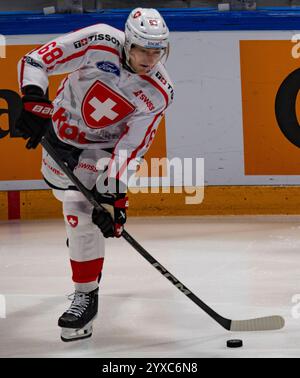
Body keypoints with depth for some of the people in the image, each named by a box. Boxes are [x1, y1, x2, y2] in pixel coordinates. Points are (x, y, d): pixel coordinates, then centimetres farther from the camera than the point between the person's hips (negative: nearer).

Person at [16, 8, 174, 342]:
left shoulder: (158, 94, -25)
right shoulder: (99, 43, -29)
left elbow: (130, 147, -25)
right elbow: (34, 61, -26)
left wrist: (113, 194, -32)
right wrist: (34, 102, -39)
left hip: (102, 147, -3)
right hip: (59, 129, 3)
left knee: (81, 212, -19)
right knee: (64, 191, 25)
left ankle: (86, 296, -7)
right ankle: (83, 240, 58)